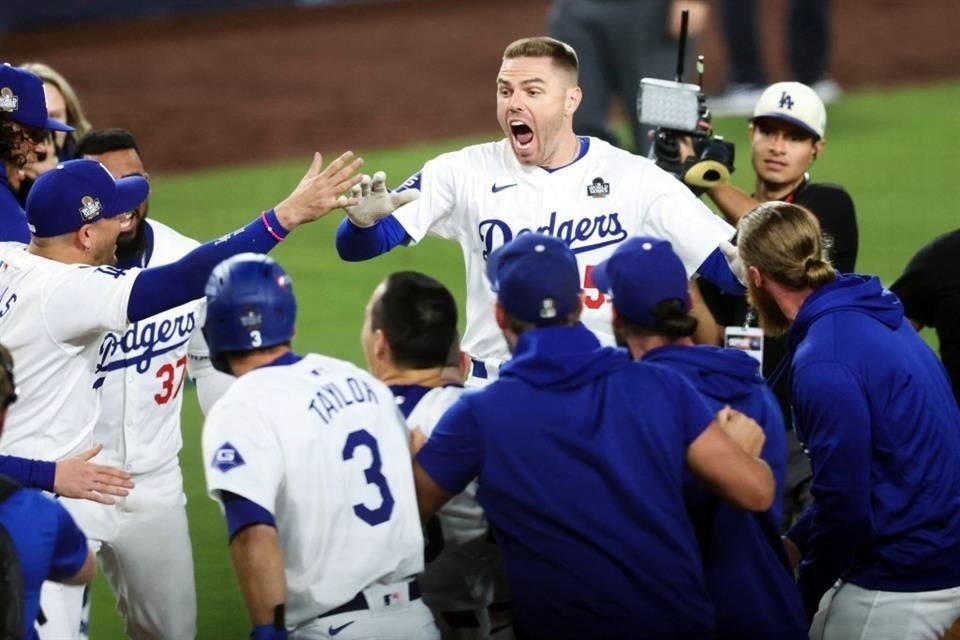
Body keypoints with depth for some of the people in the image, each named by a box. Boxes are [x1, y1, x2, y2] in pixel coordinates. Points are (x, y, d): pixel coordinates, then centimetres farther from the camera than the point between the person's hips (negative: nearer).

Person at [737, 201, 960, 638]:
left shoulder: (824, 362, -21)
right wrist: (797, 542, 15)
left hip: (906, 580, -9)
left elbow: (844, 498, -19)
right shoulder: (870, 316, 9)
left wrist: (805, 594, -3)